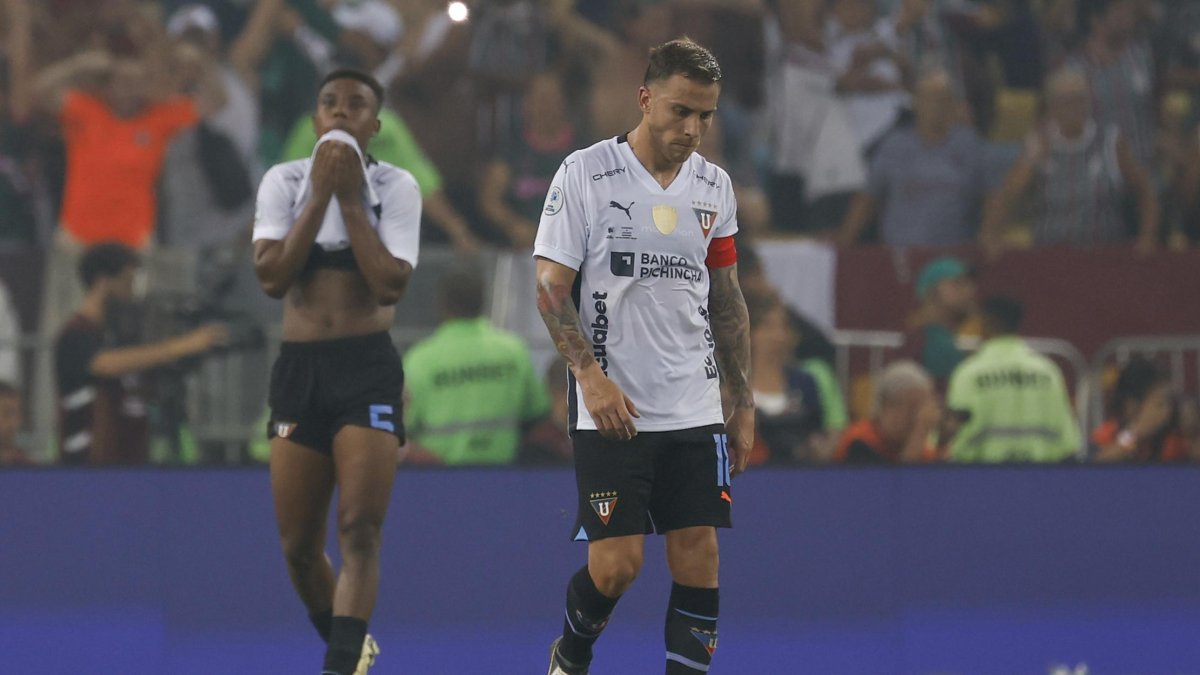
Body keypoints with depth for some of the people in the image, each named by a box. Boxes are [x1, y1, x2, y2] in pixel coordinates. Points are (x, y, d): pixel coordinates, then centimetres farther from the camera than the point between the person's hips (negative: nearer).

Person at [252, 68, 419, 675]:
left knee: (359, 530, -15)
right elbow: (271, 276, -8)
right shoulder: (284, 181, 5)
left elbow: (391, 285, -12)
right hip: (298, 367, 3)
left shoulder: (395, 186, 0)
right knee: (298, 546, 6)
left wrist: (350, 197, -12)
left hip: (368, 368, -3)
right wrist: (320, 195, -11)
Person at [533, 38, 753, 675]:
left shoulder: (714, 186, 9)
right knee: (616, 562, -7)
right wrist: (590, 374, -17)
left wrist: (742, 402, 14)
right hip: (611, 408, -4)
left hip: (696, 409, 4)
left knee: (699, 555, -3)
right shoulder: (585, 174, -6)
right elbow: (551, 287, -6)